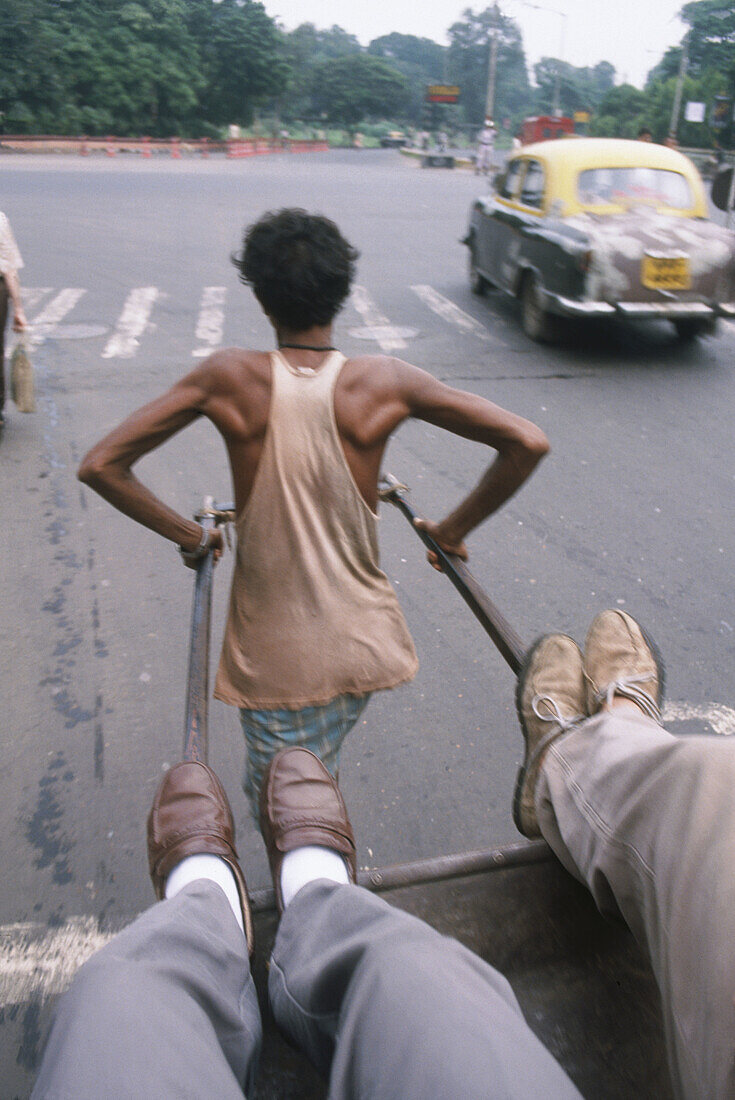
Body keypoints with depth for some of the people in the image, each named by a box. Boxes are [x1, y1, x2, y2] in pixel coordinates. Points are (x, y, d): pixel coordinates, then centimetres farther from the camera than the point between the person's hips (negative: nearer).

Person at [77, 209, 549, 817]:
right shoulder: (384, 381, -12)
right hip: (362, 645, 2)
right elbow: (527, 442, -13)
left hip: (271, 657, -2)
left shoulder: (228, 377, -12)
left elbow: (100, 465, -10)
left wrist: (190, 535, 1)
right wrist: (453, 531, -1)